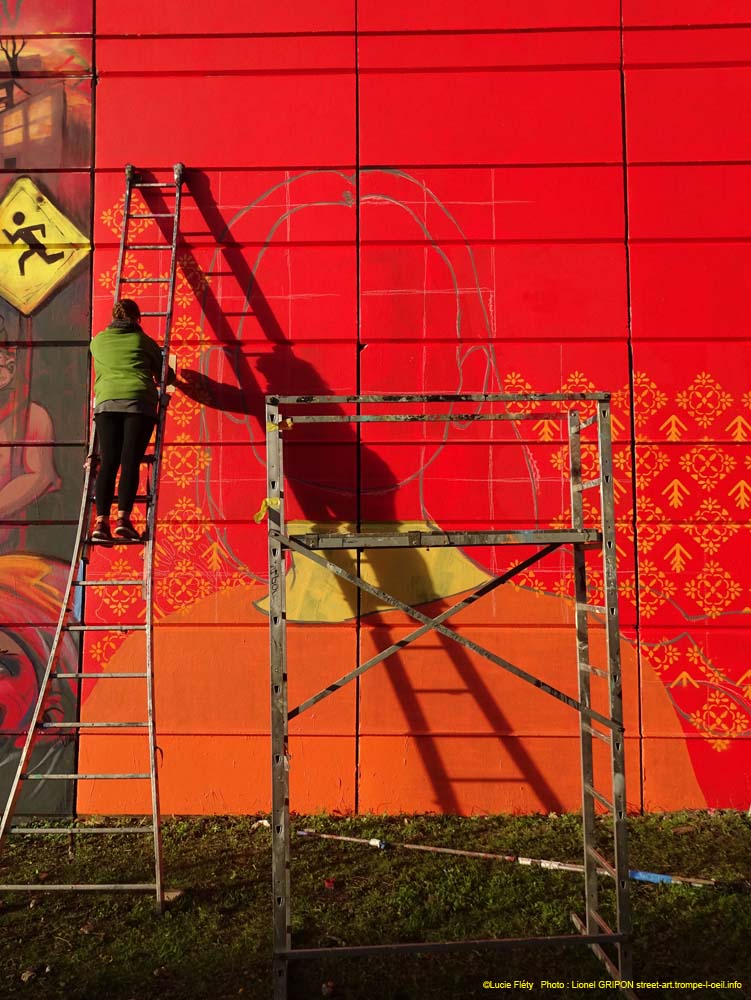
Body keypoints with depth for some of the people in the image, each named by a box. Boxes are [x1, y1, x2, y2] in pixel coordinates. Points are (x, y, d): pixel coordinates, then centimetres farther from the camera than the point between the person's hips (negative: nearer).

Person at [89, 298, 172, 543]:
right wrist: (158, 379, 49)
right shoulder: (144, 341, 17)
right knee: (131, 461, -9)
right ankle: (123, 518, -22)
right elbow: (165, 375, 25)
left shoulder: (98, 341, 24)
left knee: (108, 462, -4)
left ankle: (101, 521, -17)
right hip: (139, 400, -2)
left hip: (106, 401, 2)